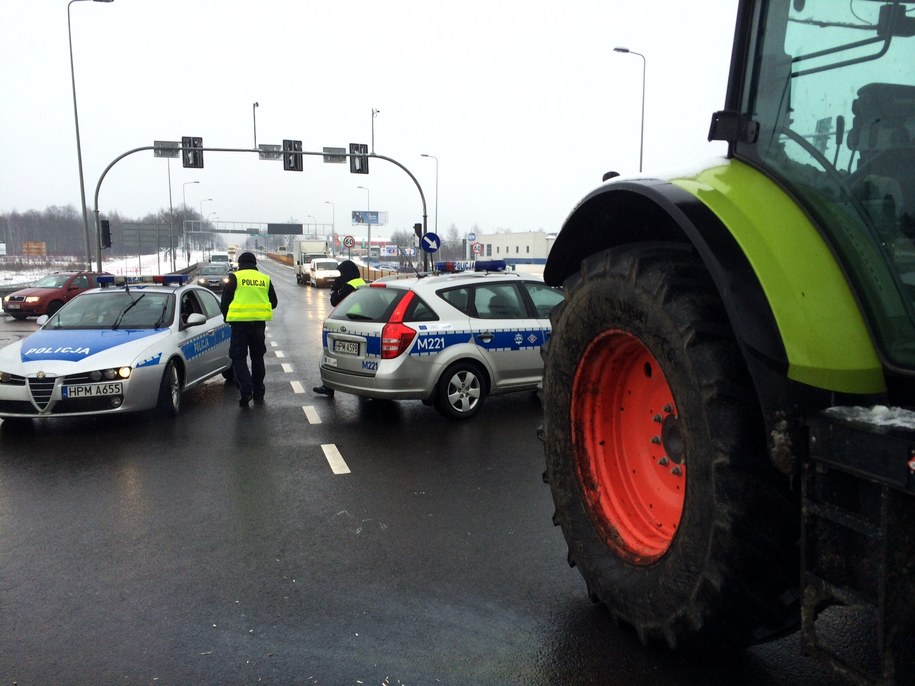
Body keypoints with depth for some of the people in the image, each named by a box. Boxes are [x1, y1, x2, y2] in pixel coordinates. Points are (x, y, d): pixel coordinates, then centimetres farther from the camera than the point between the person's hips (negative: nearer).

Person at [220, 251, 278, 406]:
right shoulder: (265, 279, 9)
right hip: (259, 323, 3)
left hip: (240, 323, -3)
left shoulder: (235, 277, -1)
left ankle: (246, 390, -14)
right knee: (257, 357, 14)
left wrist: (227, 317, 16)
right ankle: (258, 393, 18)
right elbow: (273, 303, 16)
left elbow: (224, 302, 0)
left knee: (238, 357, 2)